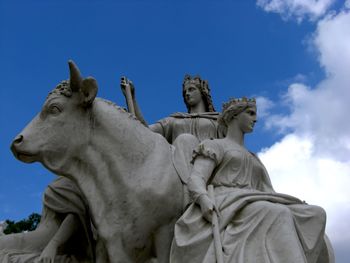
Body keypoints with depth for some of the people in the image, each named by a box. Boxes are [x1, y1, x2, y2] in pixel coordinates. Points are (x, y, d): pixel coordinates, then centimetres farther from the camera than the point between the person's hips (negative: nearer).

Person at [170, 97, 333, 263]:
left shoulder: (254, 160, 35)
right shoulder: (213, 146, 15)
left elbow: (268, 195, 24)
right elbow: (195, 181, -3)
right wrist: (204, 200, -27)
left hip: (256, 214, 6)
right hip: (224, 210, -6)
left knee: (316, 215, -19)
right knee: (279, 215, -36)